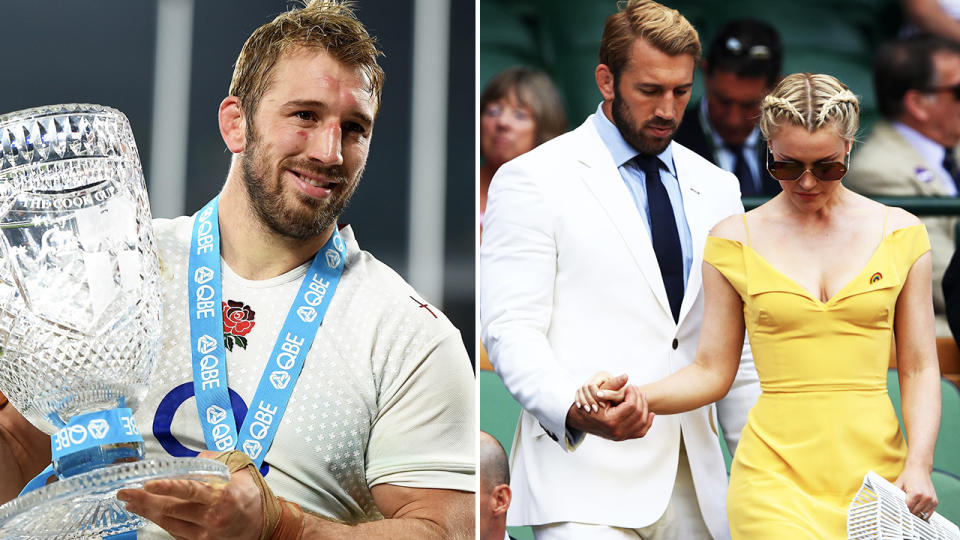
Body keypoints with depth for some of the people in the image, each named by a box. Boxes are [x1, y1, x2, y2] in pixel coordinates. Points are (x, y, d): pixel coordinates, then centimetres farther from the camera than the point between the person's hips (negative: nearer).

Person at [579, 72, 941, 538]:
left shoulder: (900, 234, 6)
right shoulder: (735, 240, 3)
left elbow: (919, 368, 7)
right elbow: (712, 371, 4)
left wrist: (919, 464, -7)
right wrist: (633, 396, -12)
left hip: (876, 475, 2)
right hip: (776, 478, -2)